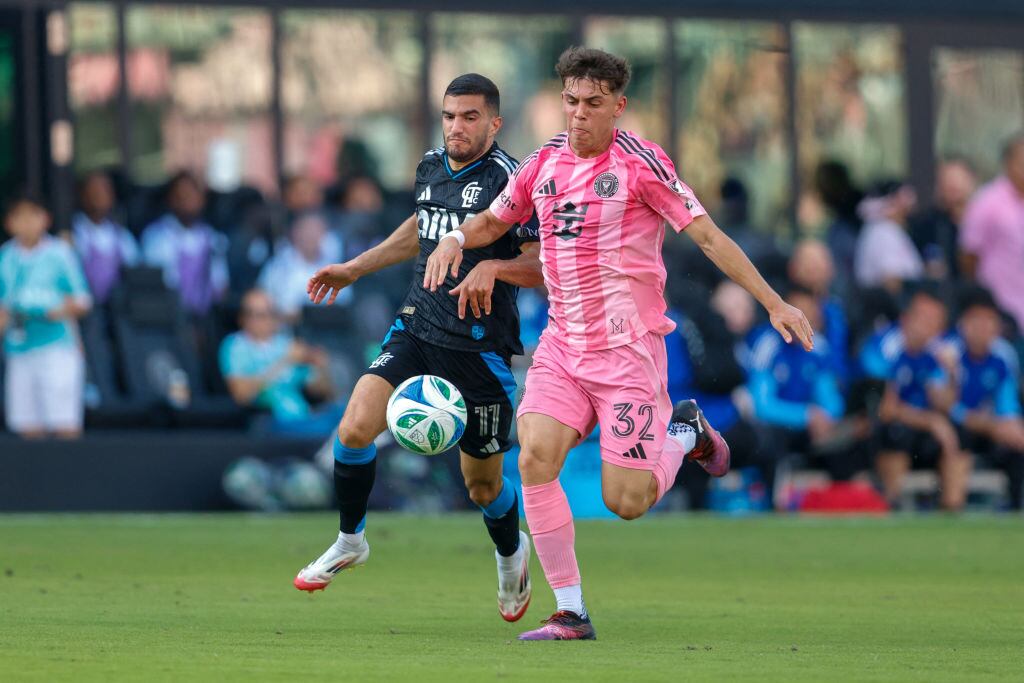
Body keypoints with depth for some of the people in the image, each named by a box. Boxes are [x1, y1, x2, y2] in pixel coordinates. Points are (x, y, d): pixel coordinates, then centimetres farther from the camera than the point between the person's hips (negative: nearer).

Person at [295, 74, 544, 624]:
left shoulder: (509, 180, -12)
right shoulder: (431, 167, 8)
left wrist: (493, 268, -30)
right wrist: (353, 269, 32)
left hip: (479, 346, -5)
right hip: (417, 327, 5)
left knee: (482, 484, 7)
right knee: (356, 427, -17)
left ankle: (511, 554, 41)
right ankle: (350, 542, 5)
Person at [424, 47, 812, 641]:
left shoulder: (641, 163, -9)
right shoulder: (543, 165, 6)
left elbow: (708, 236, -8)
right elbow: (494, 221, 23)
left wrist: (774, 303, -13)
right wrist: (455, 240, 0)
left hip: (629, 348, -5)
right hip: (562, 346, 5)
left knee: (626, 502, -7)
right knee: (535, 458, -17)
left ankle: (686, 435, 27)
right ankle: (571, 614, -8)